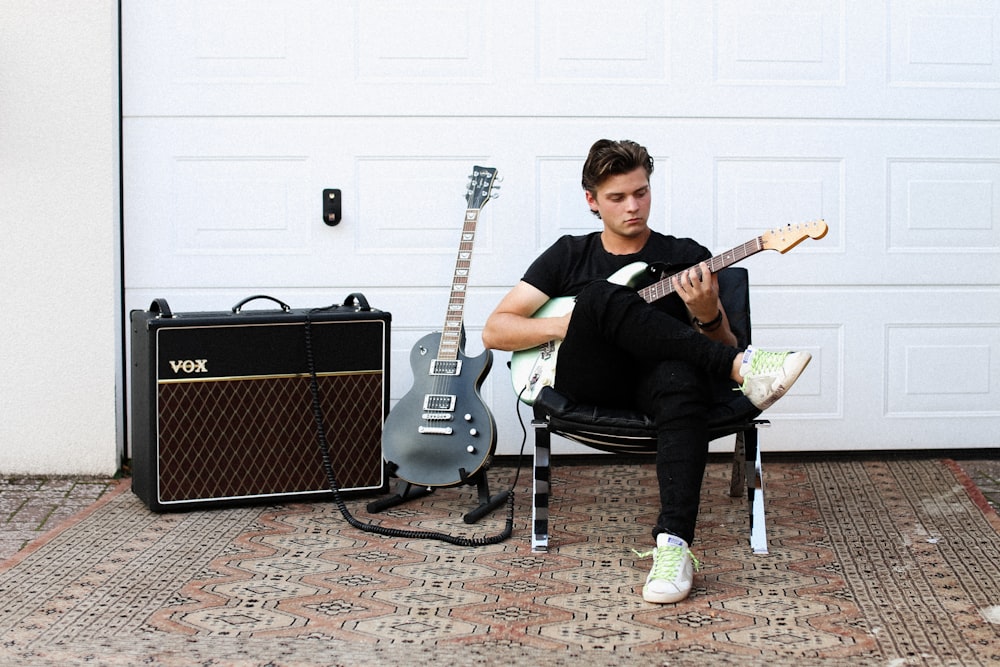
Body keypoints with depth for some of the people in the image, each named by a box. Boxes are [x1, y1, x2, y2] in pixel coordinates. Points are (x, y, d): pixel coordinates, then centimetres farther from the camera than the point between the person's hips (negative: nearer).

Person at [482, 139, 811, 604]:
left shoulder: (686, 258, 15)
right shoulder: (569, 256, 17)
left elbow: (722, 349, 10)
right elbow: (494, 331, 11)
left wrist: (708, 316, -13)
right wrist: (565, 325, -6)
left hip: (655, 378, 0)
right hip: (584, 383, 0)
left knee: (683, 381, -38)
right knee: (601, 296, -31)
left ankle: (673, 545, -45)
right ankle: (744, 371, -34)